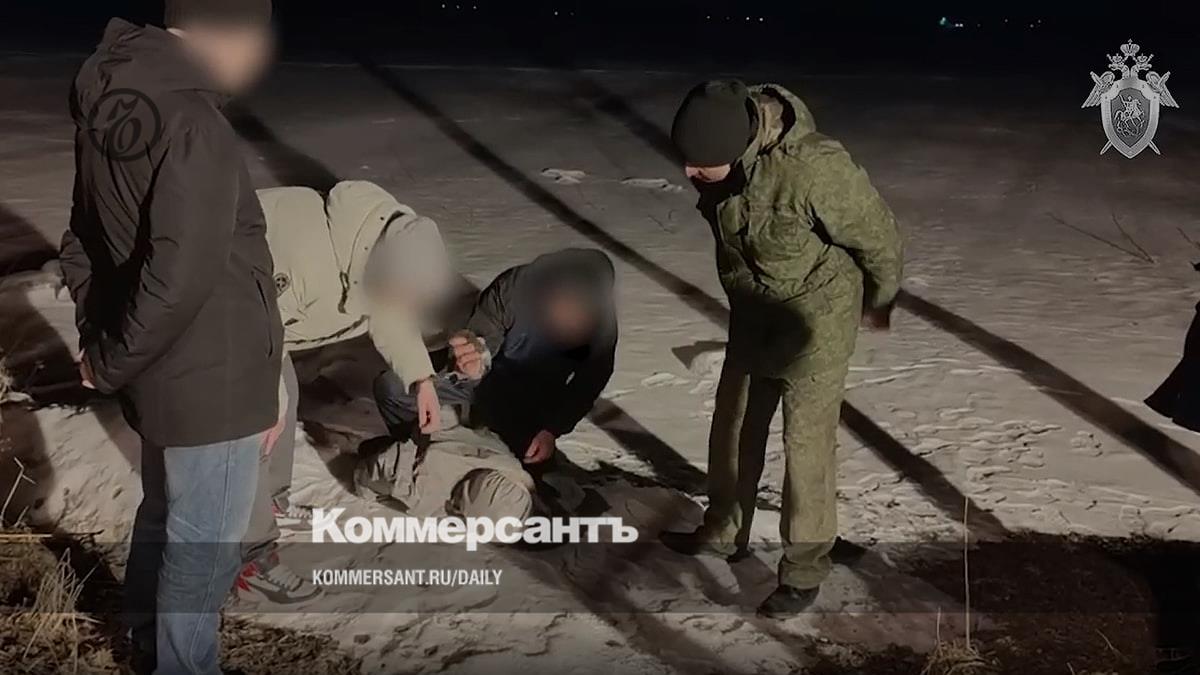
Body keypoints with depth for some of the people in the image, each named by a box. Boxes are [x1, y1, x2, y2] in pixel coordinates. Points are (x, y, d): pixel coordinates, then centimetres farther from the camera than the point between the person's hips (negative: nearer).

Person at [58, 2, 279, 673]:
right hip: (210, 382, -9)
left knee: (165, 515, 28)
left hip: (164, 371, 9)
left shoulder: (112, 105, 2)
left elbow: (85, 238, 10)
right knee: (202, 543, 10)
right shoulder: (193, 125, -28)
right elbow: (180, 278, -31)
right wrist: (113, 364, -16)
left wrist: (100, 337, 10)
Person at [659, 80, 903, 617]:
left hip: (816, 317, -7)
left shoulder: (813, 169, -36)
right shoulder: (717, 160, -15)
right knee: (733, 423, 18)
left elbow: (878, 236, -18)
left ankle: (805, 568, 18)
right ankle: (724, 530, 39)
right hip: (751, 313, 7)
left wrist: (879, 304, -2)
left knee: (807, 442, 2)